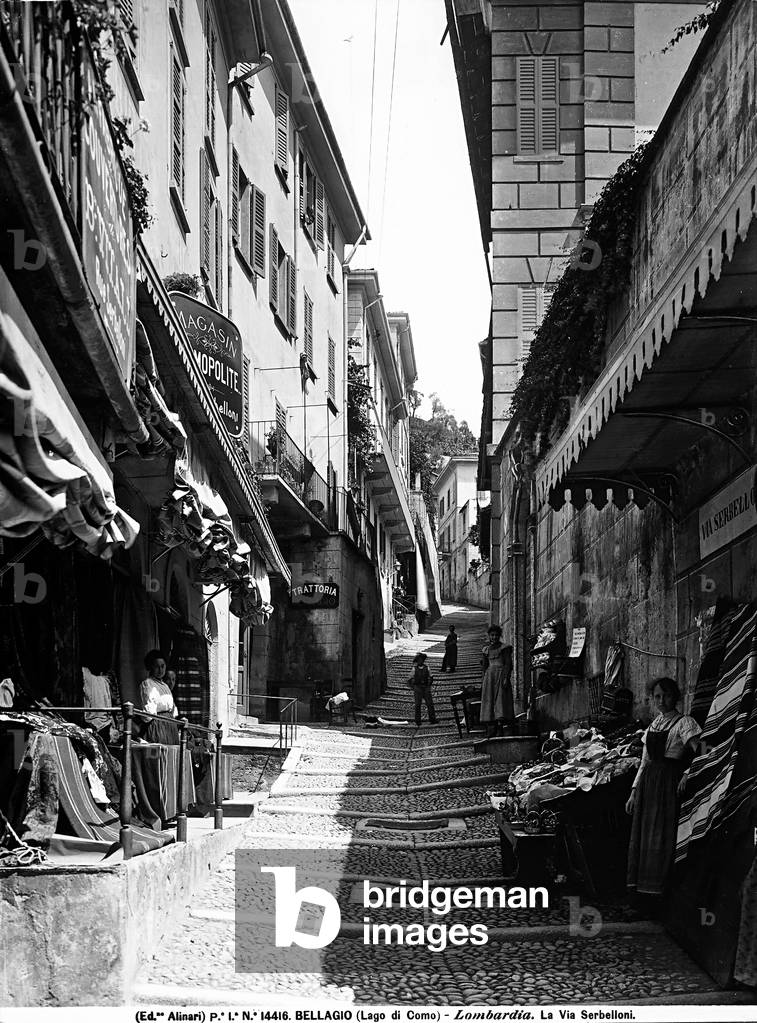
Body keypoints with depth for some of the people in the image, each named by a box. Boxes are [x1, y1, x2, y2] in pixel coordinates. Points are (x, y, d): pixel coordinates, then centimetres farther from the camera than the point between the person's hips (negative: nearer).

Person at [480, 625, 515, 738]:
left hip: (501, 675, -5)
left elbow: (508, 664, -4)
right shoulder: (487, 649, 15)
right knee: (489, 700, -2)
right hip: (489, 676, 5)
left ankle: (500, 728, -15)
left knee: (500, 699, -11)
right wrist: (483, 679, 15)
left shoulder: (504, 648, 1)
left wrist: (506, 678, -15)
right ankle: (491, 728, -3)